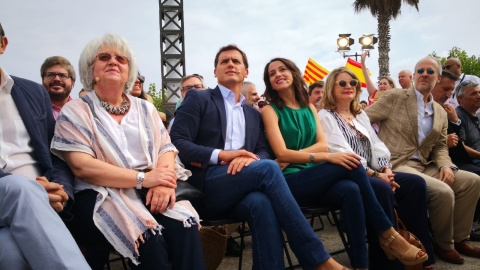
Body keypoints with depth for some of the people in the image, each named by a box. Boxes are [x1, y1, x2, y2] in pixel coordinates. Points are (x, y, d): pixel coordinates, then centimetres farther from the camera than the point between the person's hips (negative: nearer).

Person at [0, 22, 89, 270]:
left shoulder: (34, 93, 18)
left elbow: (57, 154, 16)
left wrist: (60, 190, -6)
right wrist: (28, 189, -17)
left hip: (37, 197, 1)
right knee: (21, 187, -35)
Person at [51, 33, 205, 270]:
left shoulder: (145, 109, 19)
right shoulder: (74, 112, 6)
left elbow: (166, 149, 11)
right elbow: (82, 167, -8)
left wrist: (165, 181, -14)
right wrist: (143, 178, -15)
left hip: (151, 193, 4)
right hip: (102, 195, -3)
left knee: (183, 226, -28)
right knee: (148, 237, -33)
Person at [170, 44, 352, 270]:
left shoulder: (254, 115, 25)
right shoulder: (197, 99, 9)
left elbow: (264, 153, 14)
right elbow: (176, 142, -2)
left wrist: (251, 158, -12)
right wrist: (220, 155, -16)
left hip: (239, 192, 4)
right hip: (205, 186, -4)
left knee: (262, 203, -35)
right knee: (268, 168, -30)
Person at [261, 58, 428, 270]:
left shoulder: (309, 108, 18)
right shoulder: (270, 111, 1)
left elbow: (323, 145, 5)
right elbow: (281, 154, -12)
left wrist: (295, 155, -13)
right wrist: (326, 157, -22)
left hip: (314, 179, 5)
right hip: (290, 183, -4)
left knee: (351, 190, -30)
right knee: (351, 165, -25)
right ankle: (388, 233, -15)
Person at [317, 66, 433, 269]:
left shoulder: (361, 115, 22)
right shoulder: (325, 116, -3)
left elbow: (376, 146, 15)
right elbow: (341, 154, -13)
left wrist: (386, 170, -6)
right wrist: (376, 175, -17)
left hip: (370, 174, 8)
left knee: (415, 183, -12)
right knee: (382, 189, -33)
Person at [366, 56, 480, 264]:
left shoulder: (441, 113, 16)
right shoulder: (394, 98, -1)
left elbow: (440, 147, 15)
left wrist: (446, 165, -5)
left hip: (425, 167, 7)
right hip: (397, 166, -7)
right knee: (443, 191, -25)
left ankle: (458, 238, 11)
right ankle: (443, 245, 1)